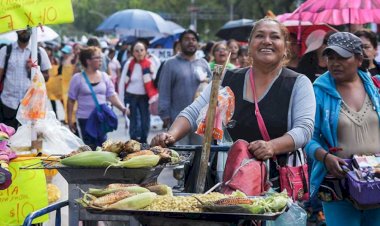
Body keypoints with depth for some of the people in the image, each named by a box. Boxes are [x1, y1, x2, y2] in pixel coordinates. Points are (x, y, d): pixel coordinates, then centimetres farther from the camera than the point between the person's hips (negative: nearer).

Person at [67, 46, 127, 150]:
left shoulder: (104, 76, 8)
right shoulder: (78, 78, -3)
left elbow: (111, 96, 8)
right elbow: (71, 100, 1)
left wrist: (122, 107, -8)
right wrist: (70, 120, -2)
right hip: (85, 119, -3)